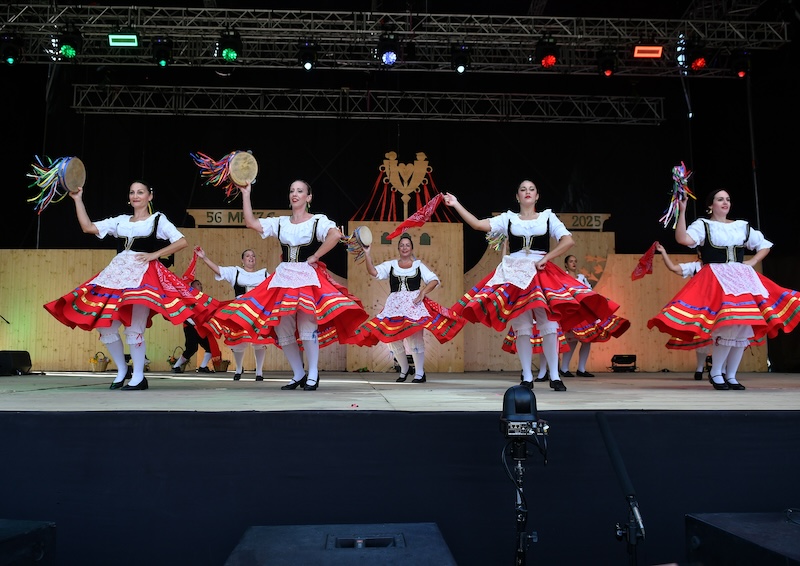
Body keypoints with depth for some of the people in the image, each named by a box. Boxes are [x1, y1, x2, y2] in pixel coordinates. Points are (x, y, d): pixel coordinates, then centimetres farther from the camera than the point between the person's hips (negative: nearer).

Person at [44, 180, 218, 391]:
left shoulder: (158, 219, 7)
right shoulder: (120, 221, 19)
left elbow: (182, 242, -2)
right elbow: (88, 227, 15)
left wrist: (154, 255, -8)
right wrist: (78, 199, 14)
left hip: (143, 275, -5)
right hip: (116, 274, 5)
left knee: (134, 329, -12)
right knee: (105, 325, 0)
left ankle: (139, 377, 1)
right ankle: (122, 370, 18)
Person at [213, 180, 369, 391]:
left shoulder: (318, 221, -2)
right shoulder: (280, 222, 12)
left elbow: (336, 235, -22)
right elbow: (251, 223, 4)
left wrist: (315, 257, -18)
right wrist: (246, 194, 4)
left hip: (307, 278, -5)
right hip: (283, 278, 5)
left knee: (307, 327, -14)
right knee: (282, 329, 3)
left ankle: (313, 375, 0)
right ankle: (298, 375, 16)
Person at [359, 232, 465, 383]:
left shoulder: (418, 265, 9)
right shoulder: (391, 265, 11)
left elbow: (434, 280, 3)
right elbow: (373, 272, -2)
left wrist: (423, 292, -12)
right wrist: (367, 253, -11)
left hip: (414, 304, -2)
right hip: (394, 306, 3)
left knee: (414, 338, -9)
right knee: (393, 339, 4)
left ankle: (420, 373, 1)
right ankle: (404, 369, 25)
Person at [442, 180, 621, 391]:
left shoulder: (548, 217, 9)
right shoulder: (507, 218, 9)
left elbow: (568, 241, -2)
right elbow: (478, 224, -1)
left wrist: (545, 259, -10)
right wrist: (457, 205, -5)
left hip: (541, 274, 0)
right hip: (515, 275, 0)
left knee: (549, 325, -6)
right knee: (521, 328, -1)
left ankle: (555, 376, 4)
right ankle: (527, 377, 7)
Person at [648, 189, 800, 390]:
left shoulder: (742, 226, 17)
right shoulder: (703, 225, 2)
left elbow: (765, 245, 25)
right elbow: (683, 239, -18)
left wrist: (752, 262, 8)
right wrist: (682, 211, -21)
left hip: (742, 279, 6)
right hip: (715, 280, -6)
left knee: (743, 327, -1)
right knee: (728, 326, -21)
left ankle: (731, 375, 9)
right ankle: (715, 373, -4)